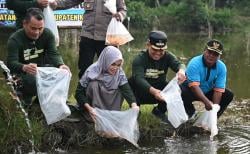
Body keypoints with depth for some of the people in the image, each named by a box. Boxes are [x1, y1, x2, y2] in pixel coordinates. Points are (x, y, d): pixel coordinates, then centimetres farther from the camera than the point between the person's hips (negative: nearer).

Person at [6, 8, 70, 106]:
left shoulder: (48, 34, -7)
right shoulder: (15, 39, -20)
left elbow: (53, 54, -17)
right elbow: (11, 63, -30)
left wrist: (61, 65, -42)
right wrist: (24, 67, -55)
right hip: (21, 72, -4)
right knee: (32, 80, -37)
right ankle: (26, 95, -2)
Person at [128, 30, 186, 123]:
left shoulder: (167, 56, -8)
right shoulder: (140, 59, -21)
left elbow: (178, 64, -28)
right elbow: (139, 78, -36)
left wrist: (181, 70, -55)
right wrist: (153, 91, -56)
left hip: (159, 92, 4)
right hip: (141, 93, -3)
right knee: (132, 82, -33)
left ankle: (160, 111, 7)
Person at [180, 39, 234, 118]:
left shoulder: (222, 67, -16)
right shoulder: (194, 63, -28)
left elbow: (218, 90, -19)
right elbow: (194, 86, -37)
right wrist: (207, 102, -49)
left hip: (208, 92, 4)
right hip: (192, 90, -4)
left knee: (228, 95, -14)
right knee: (183, 93, -36)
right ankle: (192, 116, -8)